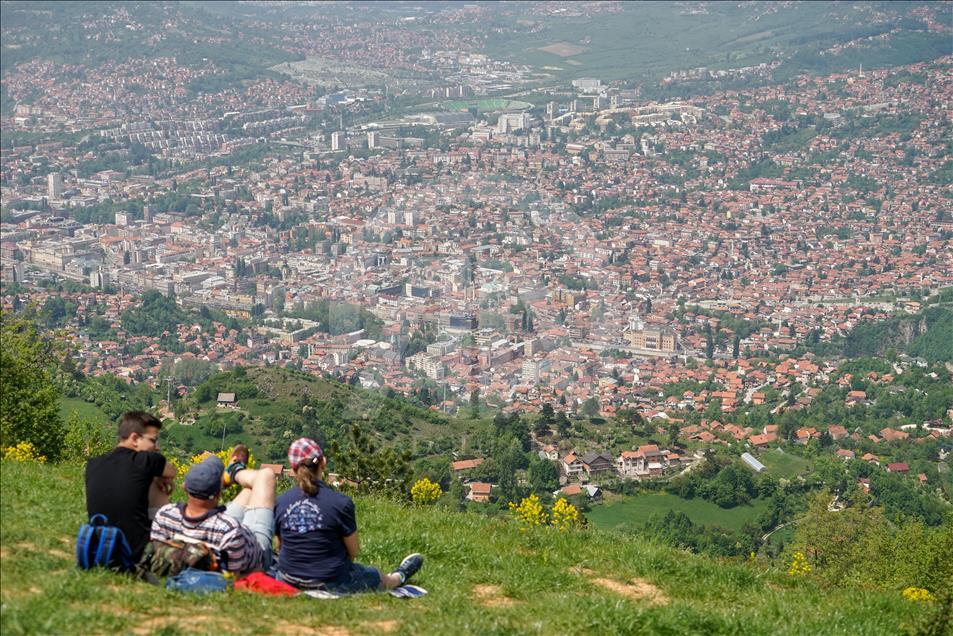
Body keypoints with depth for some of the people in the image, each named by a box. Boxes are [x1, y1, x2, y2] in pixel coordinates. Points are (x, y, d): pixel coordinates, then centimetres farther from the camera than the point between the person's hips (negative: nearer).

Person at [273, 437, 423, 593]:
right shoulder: (341, 502, -18)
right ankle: (399, 576, 61)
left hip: (288, 580, 3)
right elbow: (353, 551, -7)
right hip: (331, 583, -3)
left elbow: (281, 546, 5)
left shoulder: (281, 502, -8)